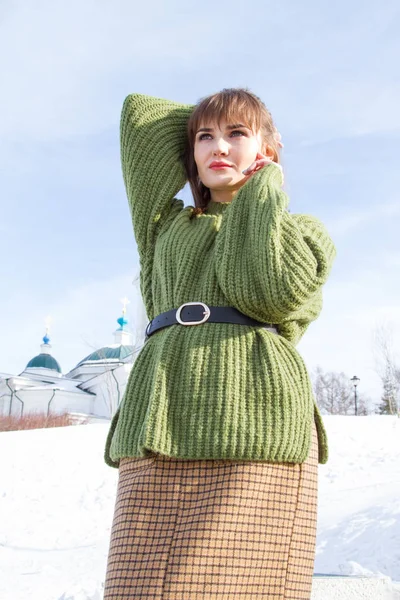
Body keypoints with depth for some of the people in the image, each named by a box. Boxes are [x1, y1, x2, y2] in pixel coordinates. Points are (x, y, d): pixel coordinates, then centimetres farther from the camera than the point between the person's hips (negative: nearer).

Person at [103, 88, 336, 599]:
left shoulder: (303, 232, 19)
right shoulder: (166, 226, 27)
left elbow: (266, 291, -4)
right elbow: (140, 113, 27)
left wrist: (264, 185, 9)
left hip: (255, 434, -3)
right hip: (158, 440, 3)